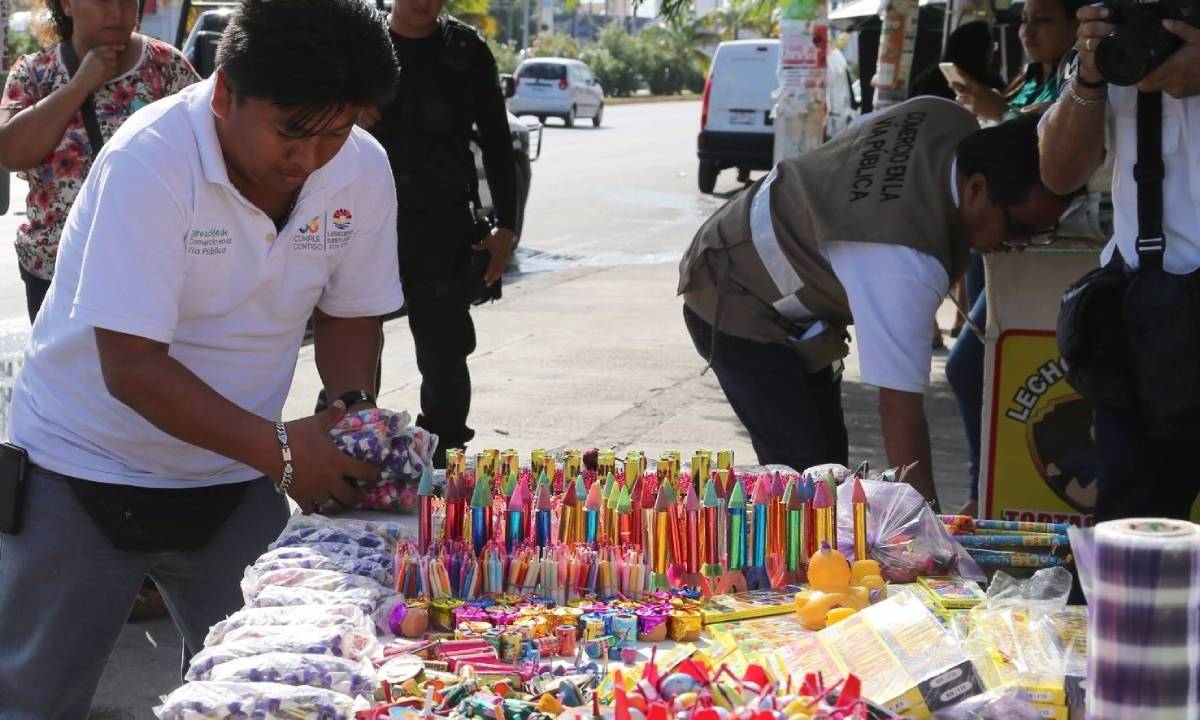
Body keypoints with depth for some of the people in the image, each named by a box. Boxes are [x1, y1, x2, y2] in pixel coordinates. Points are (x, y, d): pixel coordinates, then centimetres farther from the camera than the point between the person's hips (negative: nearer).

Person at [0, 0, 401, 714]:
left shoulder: (364, 169, -10)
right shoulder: (148, 162, -26)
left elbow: (350, 314, 6)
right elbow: (131, 366, -28)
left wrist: (351, 407, -14)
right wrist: (279, 448, -33)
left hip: (237, 481, 4)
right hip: (85, 472, -4)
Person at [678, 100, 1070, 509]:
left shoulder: (953, 122, -15)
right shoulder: (905, 264, -40)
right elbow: (900, 407, -38)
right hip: (735, 304, -10)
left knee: (829, 460, 9)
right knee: (806, 474, -18)